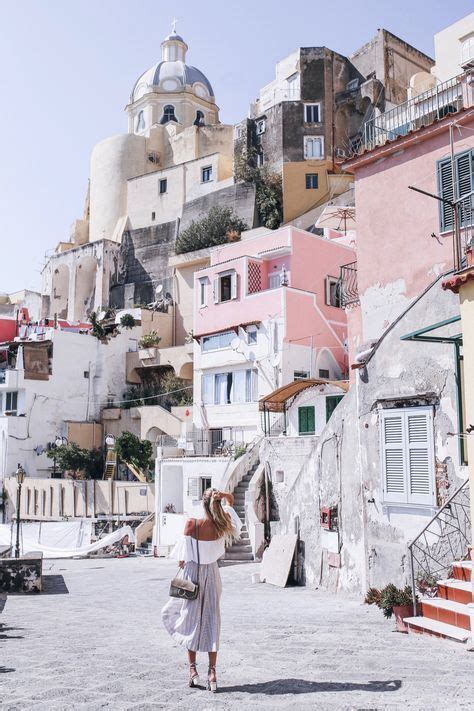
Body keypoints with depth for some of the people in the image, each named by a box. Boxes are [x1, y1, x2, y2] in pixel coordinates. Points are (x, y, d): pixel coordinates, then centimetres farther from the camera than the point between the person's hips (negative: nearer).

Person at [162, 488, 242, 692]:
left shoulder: (192, 524, -19)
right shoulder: (222, 526, -11)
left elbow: (183, 556, -12)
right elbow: (230, 500, 6)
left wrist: (181, 563, 9)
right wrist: (221, 495, -14)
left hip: (192, 573, -2)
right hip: (212, 574, 2)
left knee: (191, 618, 11)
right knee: (211, 621, 8)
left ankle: (193, 670, 12)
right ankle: (212, 672, 7)